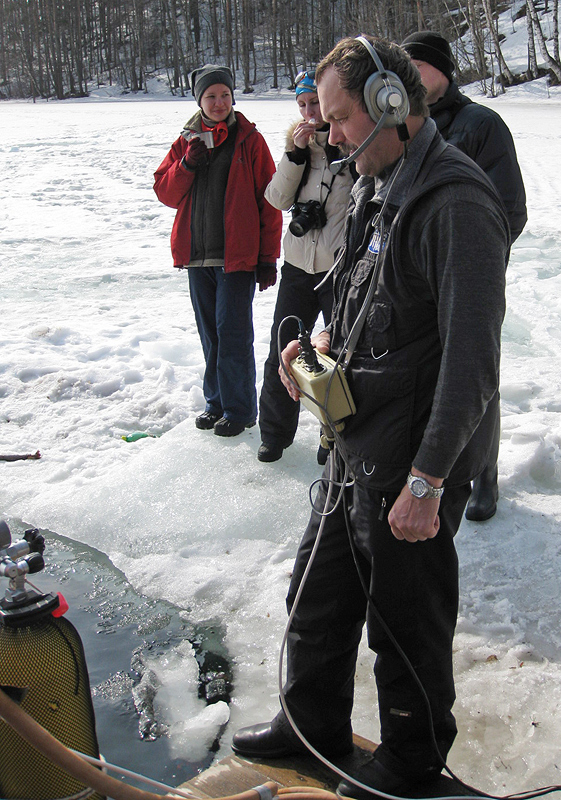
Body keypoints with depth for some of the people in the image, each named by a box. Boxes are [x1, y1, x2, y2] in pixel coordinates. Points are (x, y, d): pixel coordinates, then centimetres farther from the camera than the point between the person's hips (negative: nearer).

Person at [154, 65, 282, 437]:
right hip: (196, 255, 5)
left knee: (233, 332, -5)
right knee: (210, 333, 13)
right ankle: (217, 402, 26)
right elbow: (165, 192, 8)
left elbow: (269, 201, -4)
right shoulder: (187, 140, 11)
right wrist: (187, 165, -11)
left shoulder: (250, 140, -2)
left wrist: (268, 257, -8)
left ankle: (239, 409, 7)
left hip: (237, 255, -5)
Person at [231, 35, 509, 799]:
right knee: (319, 591, 21)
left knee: (406, 618, 9)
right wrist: (326, 340, 4)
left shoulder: (457, 205, -22)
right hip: (356, 441, 9)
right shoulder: (377, 187, 9)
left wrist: (426, 480, -24)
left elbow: (471, 362, -25)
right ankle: (314, 720, 42)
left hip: (414, 458, -9)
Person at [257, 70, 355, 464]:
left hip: (341, 269, -5)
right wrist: (296, 152, -10)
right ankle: (275, 433, 30)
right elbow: (277, 199, 0)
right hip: (298, 268, 5)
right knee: (281, 357, 12)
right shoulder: (298, 140, 8)